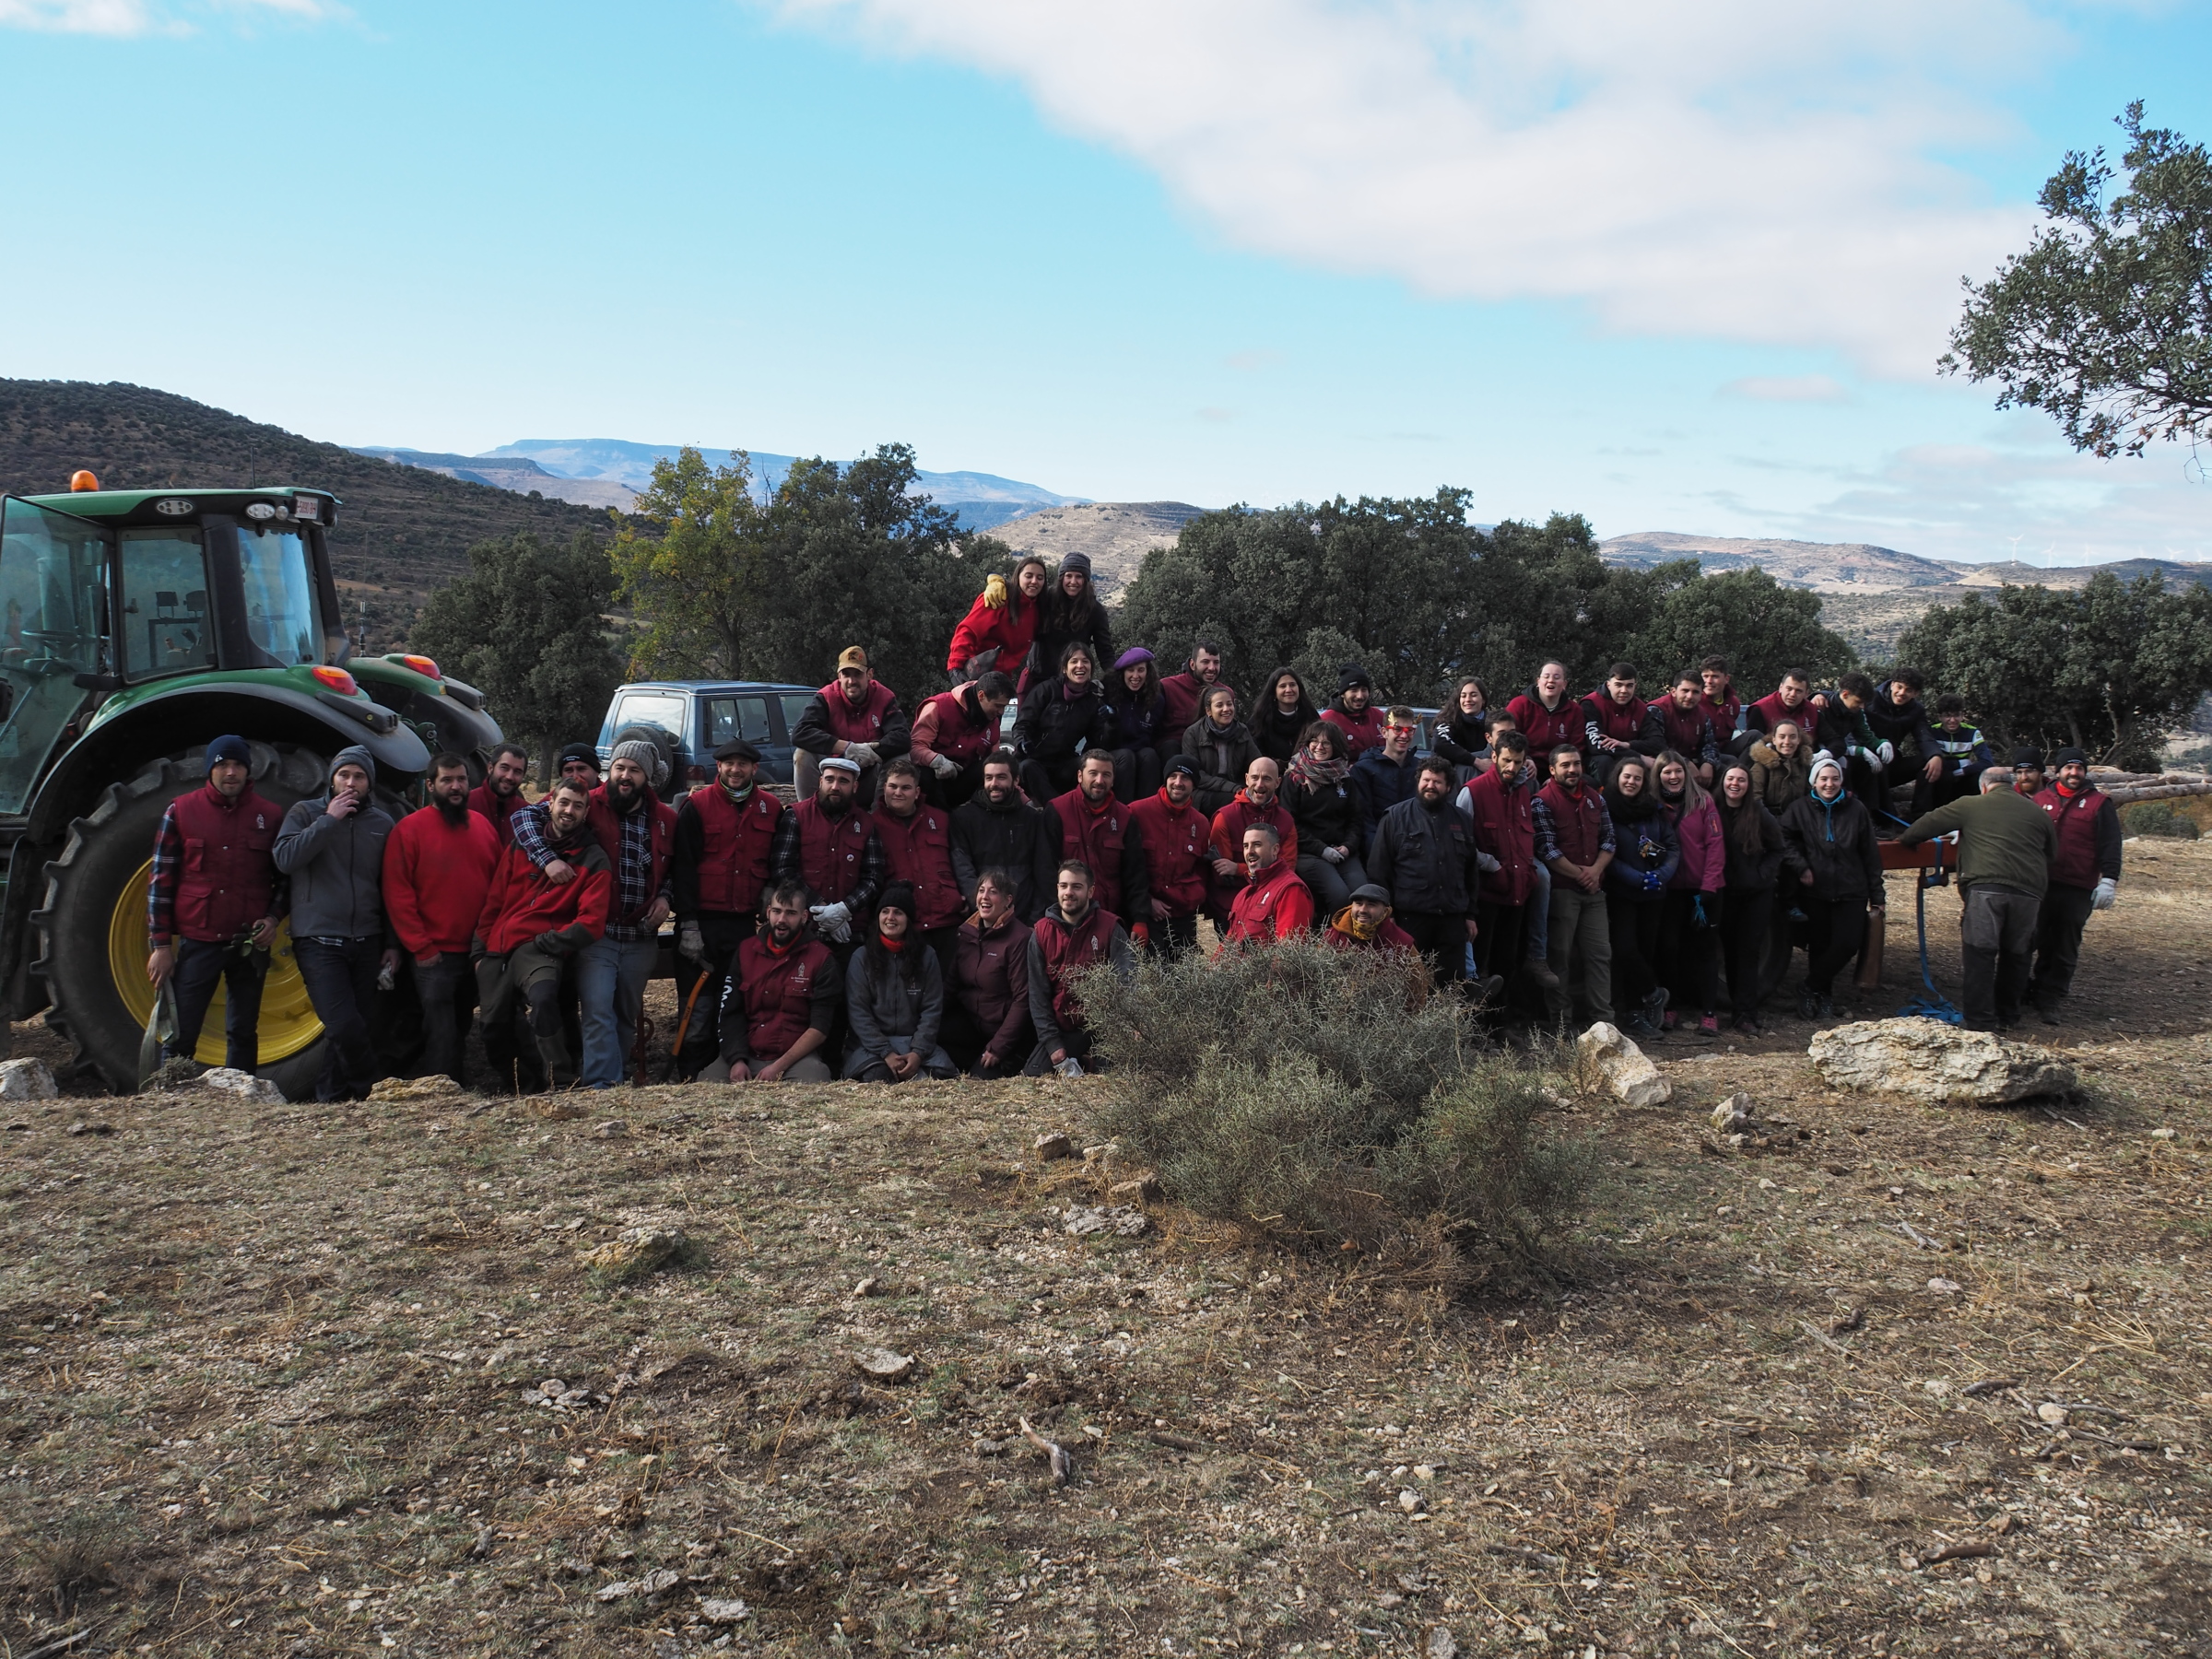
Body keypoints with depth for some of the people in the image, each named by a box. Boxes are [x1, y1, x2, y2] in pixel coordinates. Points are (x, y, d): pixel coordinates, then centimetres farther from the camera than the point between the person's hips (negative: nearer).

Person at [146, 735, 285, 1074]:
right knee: (180, 1035, -3)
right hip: (197, 943, -1)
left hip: (250, 945, 2)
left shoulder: (269, 817, 6)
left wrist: (273, 918, -4)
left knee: (243, 1034, 9)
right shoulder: (181, 811, 2)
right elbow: (160, 880, 2)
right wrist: (160, 944, -3)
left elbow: (284, 877, 15)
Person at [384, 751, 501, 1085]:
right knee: (442, 1036, -7)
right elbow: (397, 893, -8)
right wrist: (420, 947, -12)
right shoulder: (409, 829, -4)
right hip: (434, 956, -5)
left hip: (478, 954, 5)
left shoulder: (485, 825, 10)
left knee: (462, 1030, 16)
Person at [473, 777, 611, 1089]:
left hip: (539, 947, -5)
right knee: (493, 1022, 3)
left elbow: (591, 922, -6)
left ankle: (562, 1084, -29)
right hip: (497, 947, 5)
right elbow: (494, 900, 15)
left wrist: (548, 943, -12)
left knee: (543, 997, -34)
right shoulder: (521, 845, 13)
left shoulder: (594, 860, 2)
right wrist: (479, 949, 10)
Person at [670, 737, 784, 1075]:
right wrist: (688, 925, -9)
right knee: (699, 1009, -2)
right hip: (703, 923, -3)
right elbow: (682, 868, -3)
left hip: (750, 924, 3)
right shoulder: (696, 806, 0)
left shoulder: (772, 809, 10)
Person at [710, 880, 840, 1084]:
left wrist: (780, 1066, -18)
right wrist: (736, 1059, -10)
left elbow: (820, 1027, -8)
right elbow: (730, 1013, 7)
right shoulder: (746, 951, 11)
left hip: (798, 1057, -2)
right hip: (747, 1055, 3)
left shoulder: (821, 959, -2)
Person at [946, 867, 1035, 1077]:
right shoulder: (966, 932, 5)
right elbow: (953, 984, 9)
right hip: (969, 1021, 6)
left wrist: (998, 1047, -18)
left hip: (1006, 1027, -6)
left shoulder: (1019, 938, -16)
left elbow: (1022, 999, -17)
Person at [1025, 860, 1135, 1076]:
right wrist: (1053, 1045, -8)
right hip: (1062, 1031, 2)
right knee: (1031, 1077, -14)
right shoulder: (1041, 932, 2)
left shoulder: (1110, 927, -5)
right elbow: (1037, 995, 1)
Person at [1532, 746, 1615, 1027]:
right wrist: (1579, 874, -11)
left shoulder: (1595, 799, 13)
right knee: (1560, 954, 0)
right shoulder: (1542, 802, -6)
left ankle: (1603, 1017, 8)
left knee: (1600, 953, 4)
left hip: (1594, 889, 6)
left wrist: (1596, 870, -6)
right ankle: (1559, 1019, 6)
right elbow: (1547, 849, -12)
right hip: (1561, 889, -5)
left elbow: (1608, 840, 11)